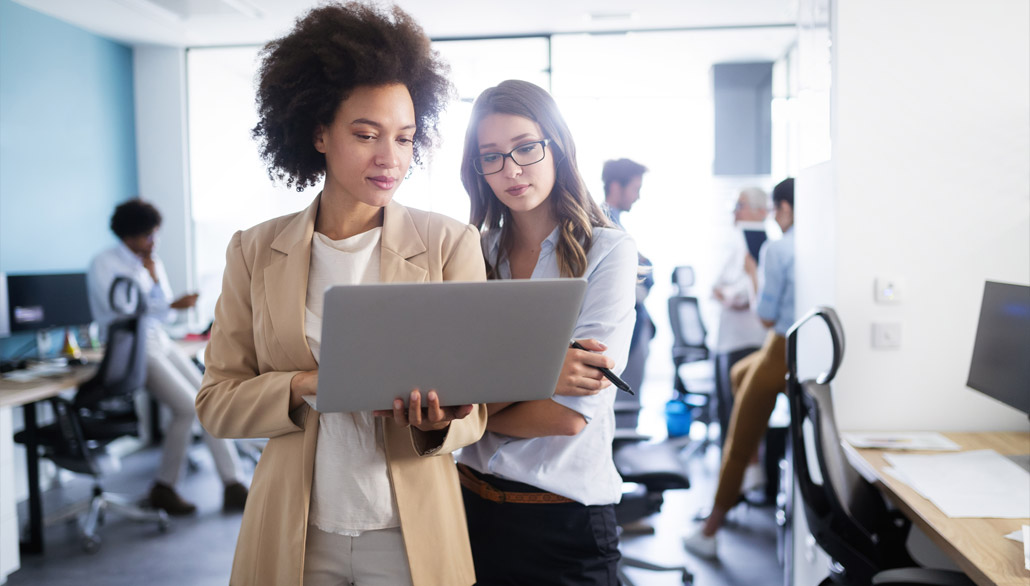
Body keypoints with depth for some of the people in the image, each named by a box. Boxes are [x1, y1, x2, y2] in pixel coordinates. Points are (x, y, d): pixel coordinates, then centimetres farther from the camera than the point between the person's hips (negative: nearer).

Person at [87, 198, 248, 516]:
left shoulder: (153, 262, 13)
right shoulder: (103, 264, -7)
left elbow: (166, 314, 10)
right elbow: (124, 313, -16)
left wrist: (154, 275, -2)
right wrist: (172, 306, -20)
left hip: (161, 341, 7)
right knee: (188, 407, -20)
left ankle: (234, 486, -6)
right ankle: (164, 488, -3)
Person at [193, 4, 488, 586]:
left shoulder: (450, 243, -5)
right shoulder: (256, 252, 0)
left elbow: (473, 405, -3)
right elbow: (217, 400, 0)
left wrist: (439, 421, -25)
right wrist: (307, 386, -18)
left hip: (413, 531, -1)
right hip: (293, 532, 2)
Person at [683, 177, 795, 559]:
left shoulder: (777, 249, -14)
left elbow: (767, 316, -13)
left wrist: (757, 280, 4)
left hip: (786, 352, -7)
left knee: (738, 443, 6)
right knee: (740, 373, 33)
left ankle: (709, 533, 15)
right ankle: (755, 463, 36)